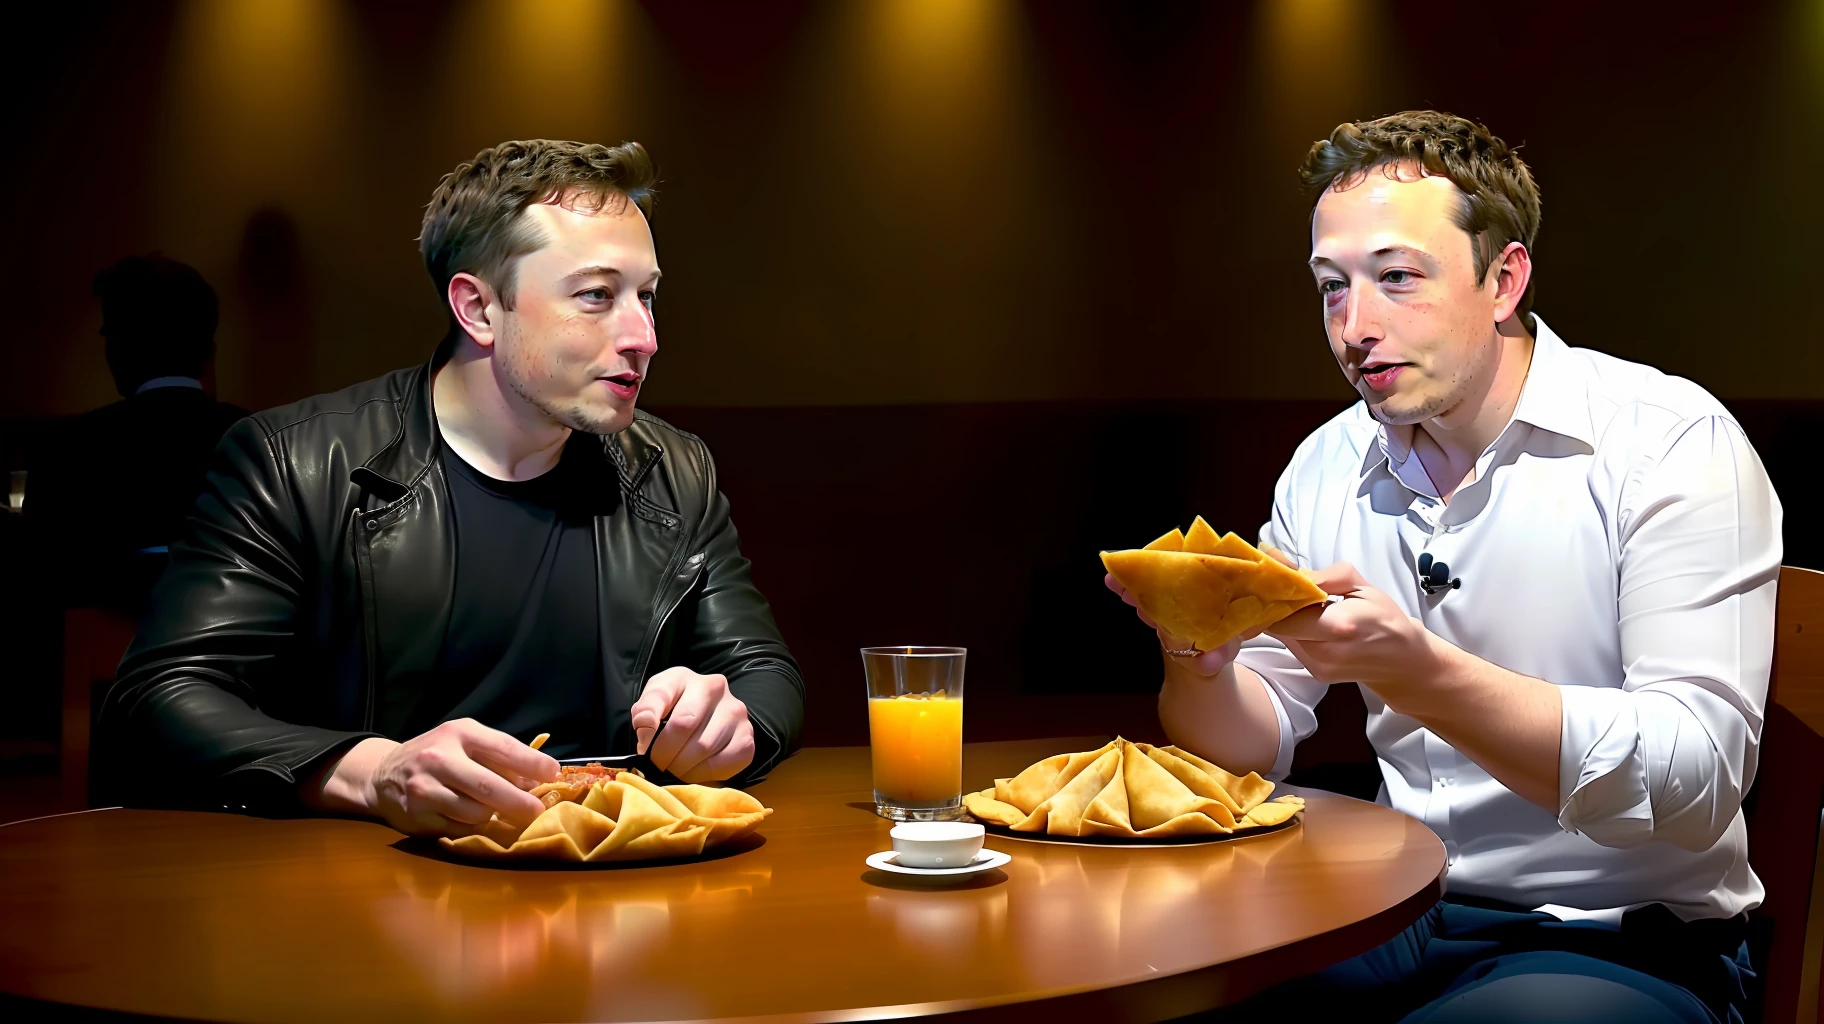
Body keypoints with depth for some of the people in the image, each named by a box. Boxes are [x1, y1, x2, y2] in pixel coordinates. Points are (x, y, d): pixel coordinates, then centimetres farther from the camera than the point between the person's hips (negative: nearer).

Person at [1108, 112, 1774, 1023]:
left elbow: (1699, 782, -22)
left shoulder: (1670, 441, -12)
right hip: (1402, 911, 5)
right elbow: (1254, 749, 7)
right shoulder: (1327, 468, 5)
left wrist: (1412, 669, -33)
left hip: (1627, 943, -4)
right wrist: (1199, 657, -16)